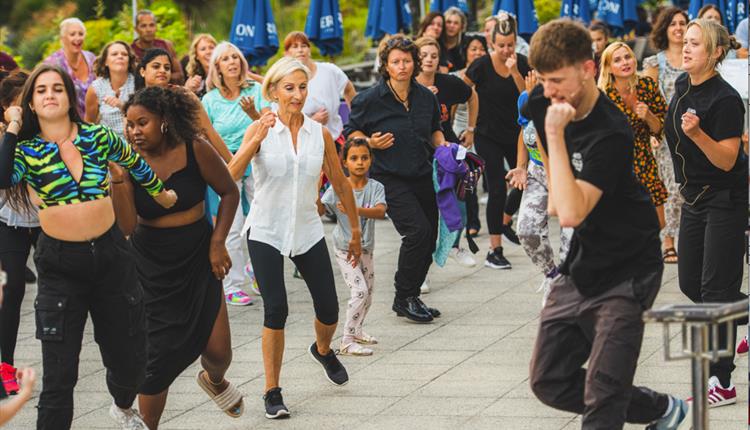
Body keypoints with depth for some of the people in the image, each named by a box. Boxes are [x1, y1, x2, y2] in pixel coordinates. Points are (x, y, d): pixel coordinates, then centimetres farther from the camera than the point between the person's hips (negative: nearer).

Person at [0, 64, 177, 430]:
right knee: (59, 373, -5)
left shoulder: (98, 136, -1)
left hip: (110, 252, 3)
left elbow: (135, 163, 18)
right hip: (59, 263, -3)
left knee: (129, 356, 16)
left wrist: (161, 194, 31)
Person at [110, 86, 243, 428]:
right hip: (152, 268, -1)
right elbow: (126, 226, -19)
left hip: (198, 258, 1)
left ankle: (215, 380, 40)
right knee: (158, 355, -5)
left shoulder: (194, 149, -13)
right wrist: (117, 177, -30)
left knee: (217, 351, 2)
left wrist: (218, 242, -6)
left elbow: (230, 192, 1)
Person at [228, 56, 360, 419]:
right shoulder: (260, 129, -9)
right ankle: (272, 392, 3)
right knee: (276, 310, -10)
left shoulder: (320, 134, -1)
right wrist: (257, 139, -33)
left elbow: (341, 184, 10)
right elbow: (230, 175, -23)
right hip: (266, 233, -3)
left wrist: (356, 231, 14)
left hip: (308, 232, 3)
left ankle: (323, 350, 41)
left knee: (328, 309, 4)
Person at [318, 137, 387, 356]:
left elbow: (381, 211, -26)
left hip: (366, 248, 4)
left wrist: (357, 210, -42)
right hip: (345, 248, -4)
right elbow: (319, 210, -20)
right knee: (359, 291, -17)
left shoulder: (375, 187, -8)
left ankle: (356, 331, 39)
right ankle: (347, 342, -13)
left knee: (368, 295, 15)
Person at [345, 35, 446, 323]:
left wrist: (442, 145, 2)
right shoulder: (370, 99, -9)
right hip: (389, 178, -6)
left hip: (422, 177, 6)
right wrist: (370, 143, -17)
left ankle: (411, 298, 24)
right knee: (417, 230, -20)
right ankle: (403, 299, -6)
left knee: (429, 239, 7)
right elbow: (351, 131, 1)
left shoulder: (426, 97, 5)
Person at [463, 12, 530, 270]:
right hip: (488, 136, -4)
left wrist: (514, 71, -21)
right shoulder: (482, 65, -13)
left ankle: (505, 222, 40)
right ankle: (494, 251, -6)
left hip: (514, 133, 5)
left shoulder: (521, 63, -2)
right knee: (497, 189, -9)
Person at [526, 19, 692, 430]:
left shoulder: (609, 133, -27)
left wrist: (555, 134, -35)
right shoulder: (540, 103, -3)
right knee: (549, 383, 10)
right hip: (579, 268, 8)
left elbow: (572, 214, -37)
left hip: (626, 273, -8)